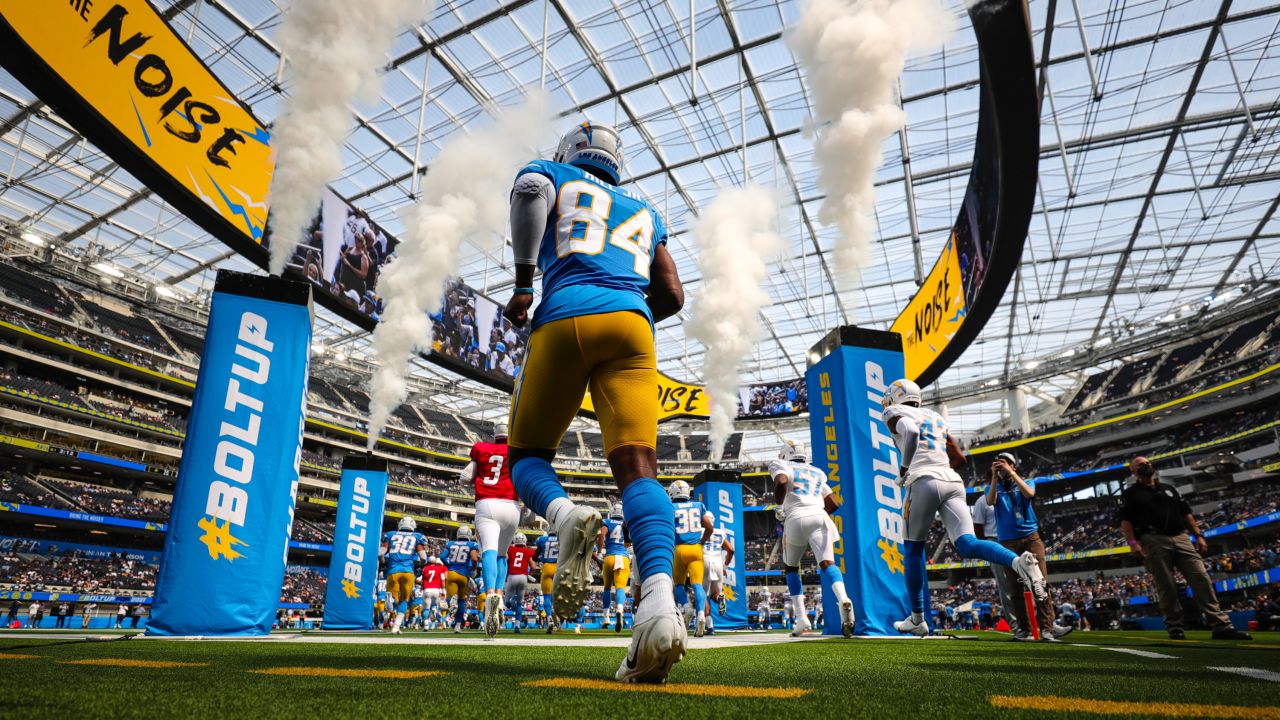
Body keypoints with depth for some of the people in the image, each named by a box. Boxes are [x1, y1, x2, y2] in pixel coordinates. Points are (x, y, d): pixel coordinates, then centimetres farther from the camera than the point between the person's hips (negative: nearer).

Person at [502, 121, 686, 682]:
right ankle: (658, 603, -33)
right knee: (637, 466, -11)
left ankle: (565, 514, -21)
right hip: (631, 323, 3)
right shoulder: (643, 211, 33)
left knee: (527, 453, 13)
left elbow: (529, 189, -4)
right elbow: (671, 296, 23)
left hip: (566, 319, -2)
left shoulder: (553, 176, 24)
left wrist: (523, 284, -2)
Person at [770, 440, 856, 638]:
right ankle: (843, 599, -41)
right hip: (819, 516, 3)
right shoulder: (816, 473, 30)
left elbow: (781, 482, -9)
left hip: (796, 518, -3)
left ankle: (801, 619, 7)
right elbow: (834, 504, 26)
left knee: (791, 567, 15)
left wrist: (779, 507, 5)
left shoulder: (781, 466, 16)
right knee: (827, 563, -11)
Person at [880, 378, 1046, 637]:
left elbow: (911, 432, -16)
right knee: (967, 545, -6)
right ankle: (1019, 562, -35)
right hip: (953, 482, 6)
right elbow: (959, 457, 26)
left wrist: (904, 467, -6)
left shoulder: (894, 413, 8)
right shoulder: (935, 417, 28)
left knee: (913, 550, 8)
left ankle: (917, 619, 16)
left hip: (924, 482, -6)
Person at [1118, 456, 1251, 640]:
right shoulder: (1130, 494, 7)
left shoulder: (1168, 488, 23)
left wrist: (1199, 535, 10)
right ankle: (1175, 629, 1)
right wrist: (1133, 543, -13)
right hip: (1155, 542, -4)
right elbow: (1125, 521, -1)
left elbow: (1186, 513, 21)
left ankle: (1221, 626, -4)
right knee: (1166, 587, -4)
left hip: (1181, 539, 4)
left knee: (1202, 579, -5)